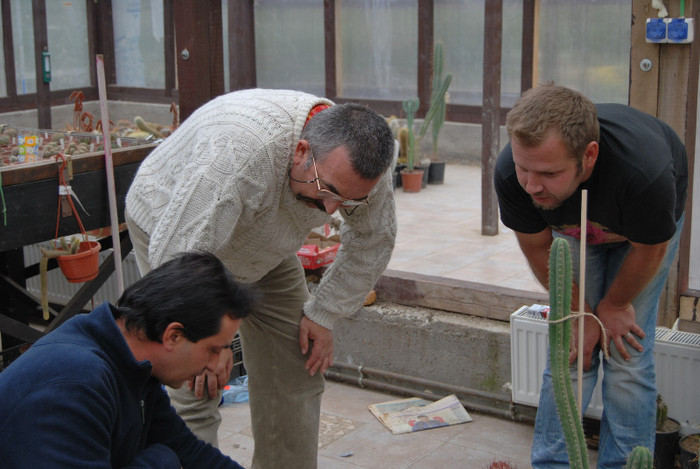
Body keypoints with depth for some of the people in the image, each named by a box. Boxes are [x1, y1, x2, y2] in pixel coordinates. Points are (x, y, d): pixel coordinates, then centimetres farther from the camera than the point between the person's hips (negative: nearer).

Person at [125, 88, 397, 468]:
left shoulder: (358, 156, -23)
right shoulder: (238, 151, -44)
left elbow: (373, 240, -4)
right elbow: (176, 254, -37)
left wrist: (323, 313, -4)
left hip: (264, 248, 6)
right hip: (173, 228, -5)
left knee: (296, 374, 4)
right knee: (199, 386, -13)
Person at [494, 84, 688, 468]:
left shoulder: (644, 173, -46)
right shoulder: (511, 173, -37)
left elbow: (648, 251, -22)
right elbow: (539, 249, -15)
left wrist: (613, 306, -6)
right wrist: (581, 315, -10)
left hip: (648, 228, -2)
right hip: (572, 228, 2)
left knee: (628, 357, -8)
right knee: (569, 351, -4)